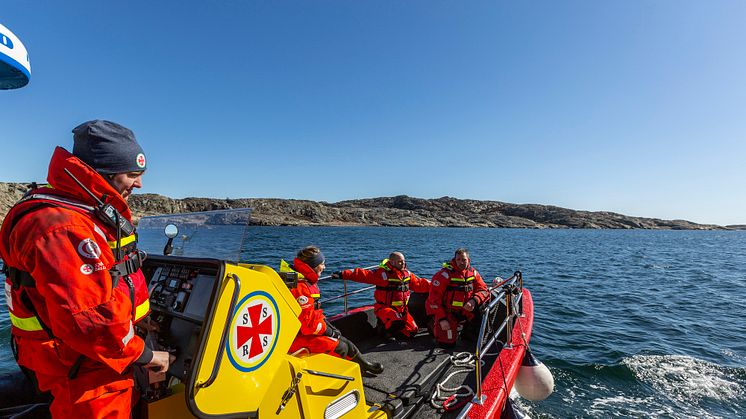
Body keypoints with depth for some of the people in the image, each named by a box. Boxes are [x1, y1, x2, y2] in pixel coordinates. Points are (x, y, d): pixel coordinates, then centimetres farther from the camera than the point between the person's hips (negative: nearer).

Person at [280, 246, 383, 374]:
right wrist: (329, 331, -13)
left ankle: (364, 365, 28)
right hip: (297, 337, -10)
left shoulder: (305, 281, 9)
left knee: (343, 341, 12)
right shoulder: (299, 287, -25)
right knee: (340, 347, -14)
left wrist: (328, 325, 8)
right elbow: (308, 323, -27)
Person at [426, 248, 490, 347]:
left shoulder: (473, 272, -1)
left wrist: (474, 301, -21)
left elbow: (483, 290, 0)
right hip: (446, 312, -5)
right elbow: (434, 297, -19)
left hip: (465, 312, 5)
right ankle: (434, 324, 18)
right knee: (448, 343, -9)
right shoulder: (445, 274, -19)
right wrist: (441, 319, -21)